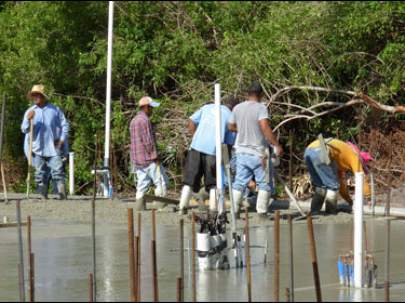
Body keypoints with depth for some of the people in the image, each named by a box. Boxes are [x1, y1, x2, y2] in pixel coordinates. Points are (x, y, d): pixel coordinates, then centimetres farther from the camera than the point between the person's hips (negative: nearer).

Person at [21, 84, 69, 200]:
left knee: (58, 171, -10)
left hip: (53, 149, -2)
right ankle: (43, 196, 7)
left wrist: (62, 139, -1)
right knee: (40, 174, 3)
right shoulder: (30, 111, 8)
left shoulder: (55, 110, 5)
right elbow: (24, 129, 0)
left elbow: (65, 125, 10)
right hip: (38, 150, 2)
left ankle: (62, 194, -10)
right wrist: (28, 120, -19)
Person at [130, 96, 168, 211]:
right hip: (148, 158, -9)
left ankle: (139, 207, 2)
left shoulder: (134, 121, 18)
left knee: (142, 184, 8)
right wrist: (155, 157, -16)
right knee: (161, 181, -3)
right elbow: (148, 141, -18)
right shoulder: (144, 120, -14)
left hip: (136, 160, 9)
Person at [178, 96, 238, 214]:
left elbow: (191, 122, 10)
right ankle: (213, 209, 6)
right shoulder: (230, 117, 7)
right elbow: (230, 142, 5)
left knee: (190, 179, 6)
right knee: (213, 182, 10)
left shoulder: (208, 107, 15)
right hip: (214, 150, -2)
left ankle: (182, 207, -2)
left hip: (197, 147, 2)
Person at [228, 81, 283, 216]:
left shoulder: (237, 108, 5)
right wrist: (277, 145, -23)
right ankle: (261, 212, -1)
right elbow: (265, 127, -25)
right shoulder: (260, 108, -13)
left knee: (239, 183, 9)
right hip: (258, 153, -5)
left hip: (242, 151, 5)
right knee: (264, 184, 4)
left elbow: (231, 127, 17)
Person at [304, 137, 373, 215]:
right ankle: (331, 213, 5)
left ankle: (314, 211, 19)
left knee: (319, 185, 23)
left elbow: (342, 182, 46)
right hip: (320, 153, -9)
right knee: (333, 185, 4)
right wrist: (368, 196, 18)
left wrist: (349, 200, 51)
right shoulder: (355, 156, 14)